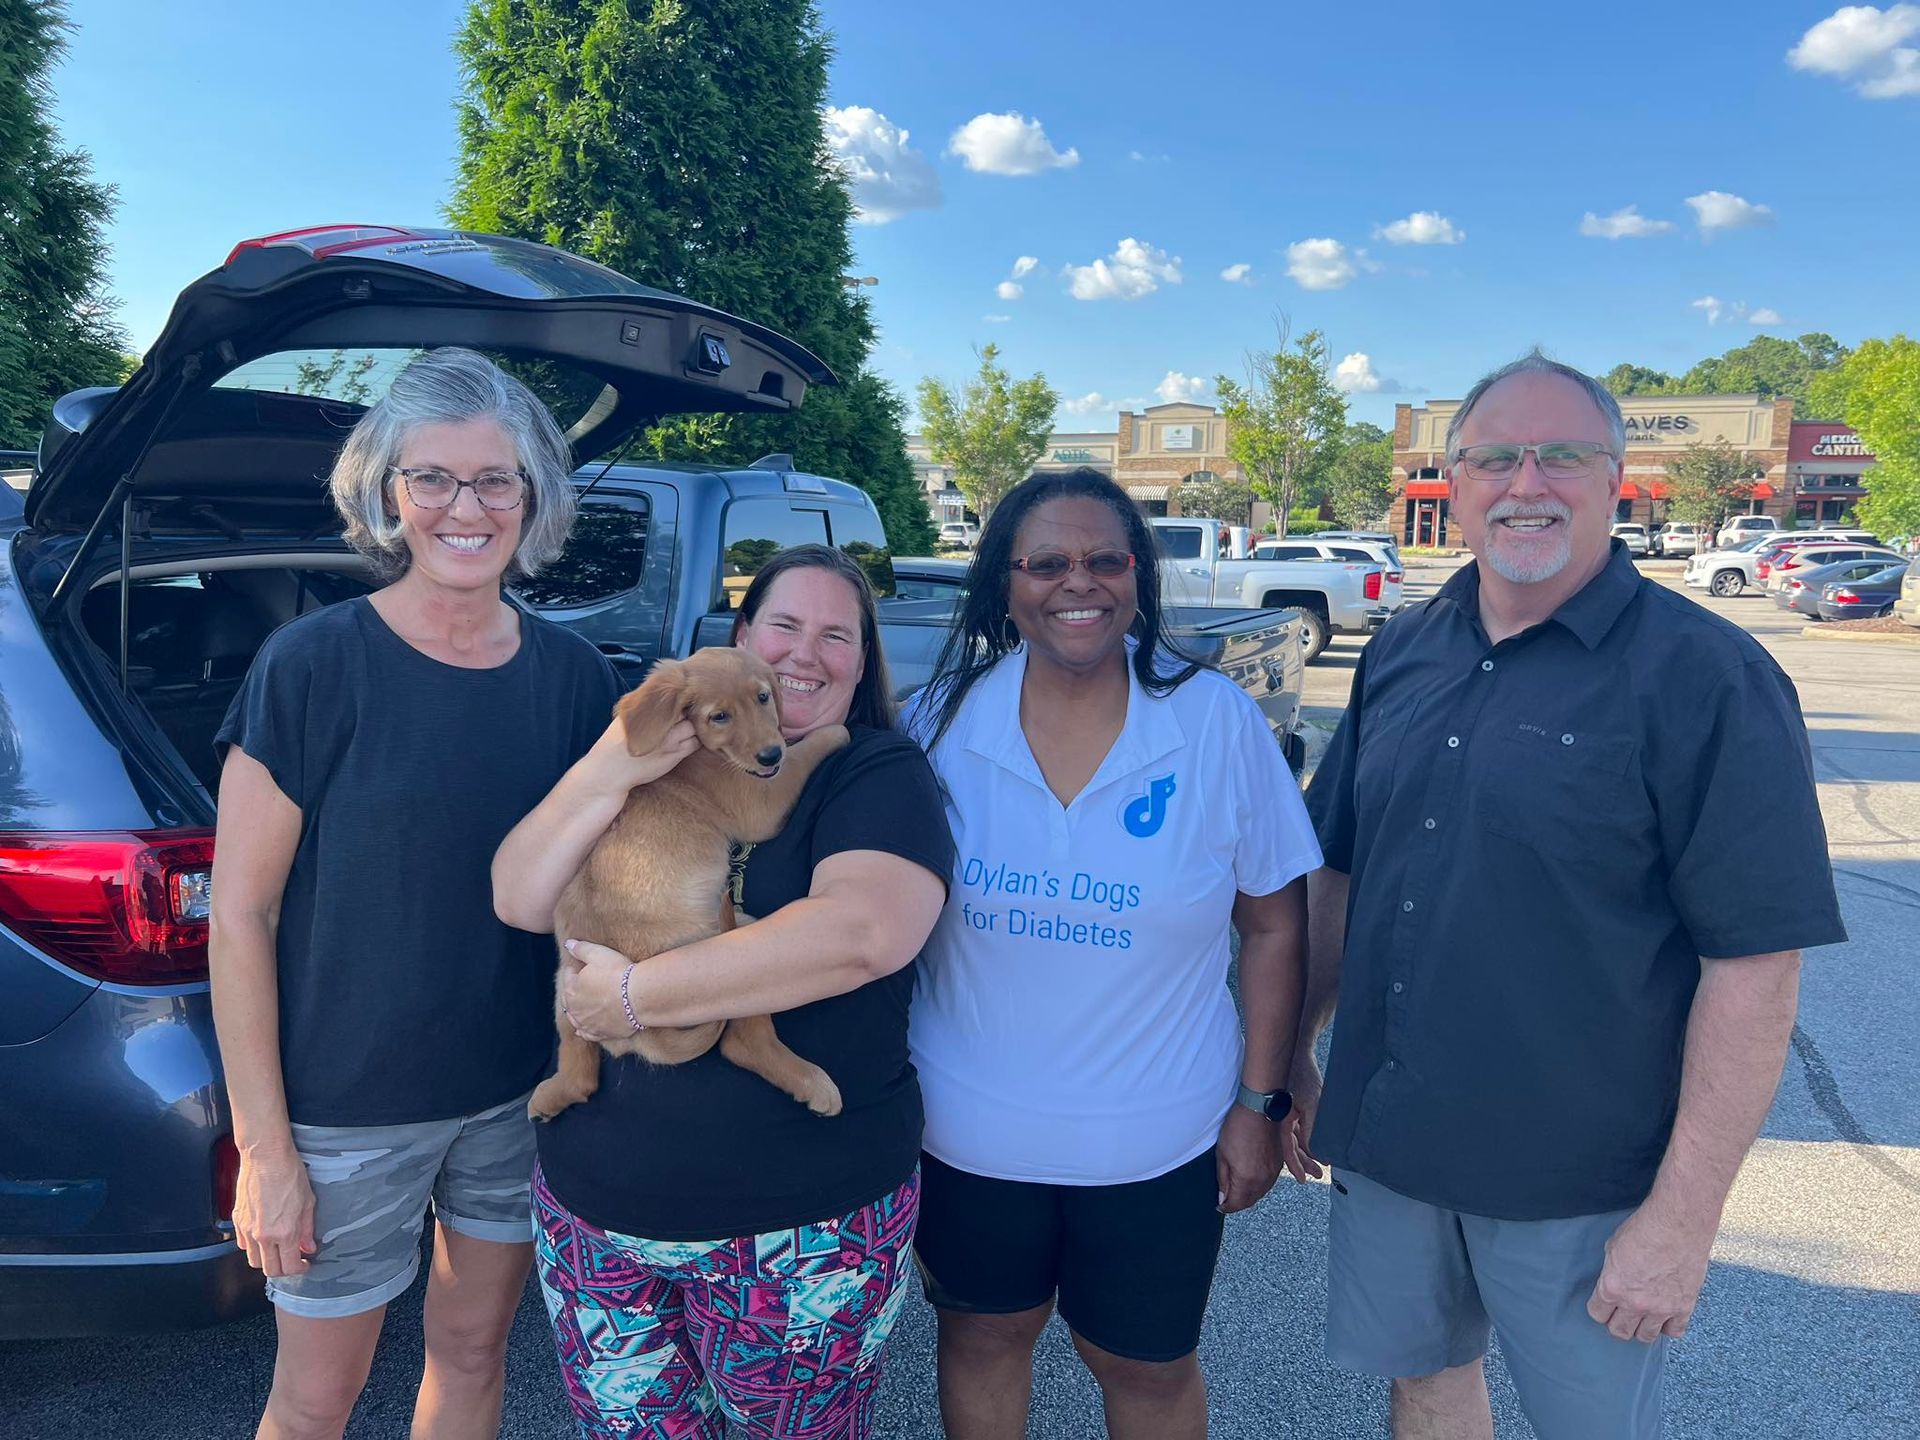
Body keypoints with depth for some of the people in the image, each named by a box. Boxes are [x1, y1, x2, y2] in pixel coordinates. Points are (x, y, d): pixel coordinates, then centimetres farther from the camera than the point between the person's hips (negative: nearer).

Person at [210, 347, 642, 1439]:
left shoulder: (575, 675, -3)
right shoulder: (313, 665, -14)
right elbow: (240, 914, -11)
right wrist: (264, 1148, -11)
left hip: (527, 1093, 3)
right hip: (348, 1105, -3)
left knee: (473, 1352, 21)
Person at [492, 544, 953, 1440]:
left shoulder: (881, 775, -7)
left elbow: (865, 933, -26)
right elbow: (517, 901, -2)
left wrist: (635, 994, -23)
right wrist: (610, 773, -19)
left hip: (803, 1223, -4)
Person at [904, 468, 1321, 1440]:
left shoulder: (1218, 721, -11)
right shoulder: (943, 719, -8)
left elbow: (1273, 926, -4)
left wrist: (1260, 1104, -4)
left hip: (1158, 1142, -1)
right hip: (969, 1132, 2)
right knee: (982, 1337, 23)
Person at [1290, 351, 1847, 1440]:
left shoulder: (1706, 678, -14)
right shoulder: (1402, 654, 3)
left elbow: (1755, 966, -16)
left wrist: (1683, 1219, -17)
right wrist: (1292, 1053, 10)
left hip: (1580, 1183, -4)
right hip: (1384, 1143, 5)